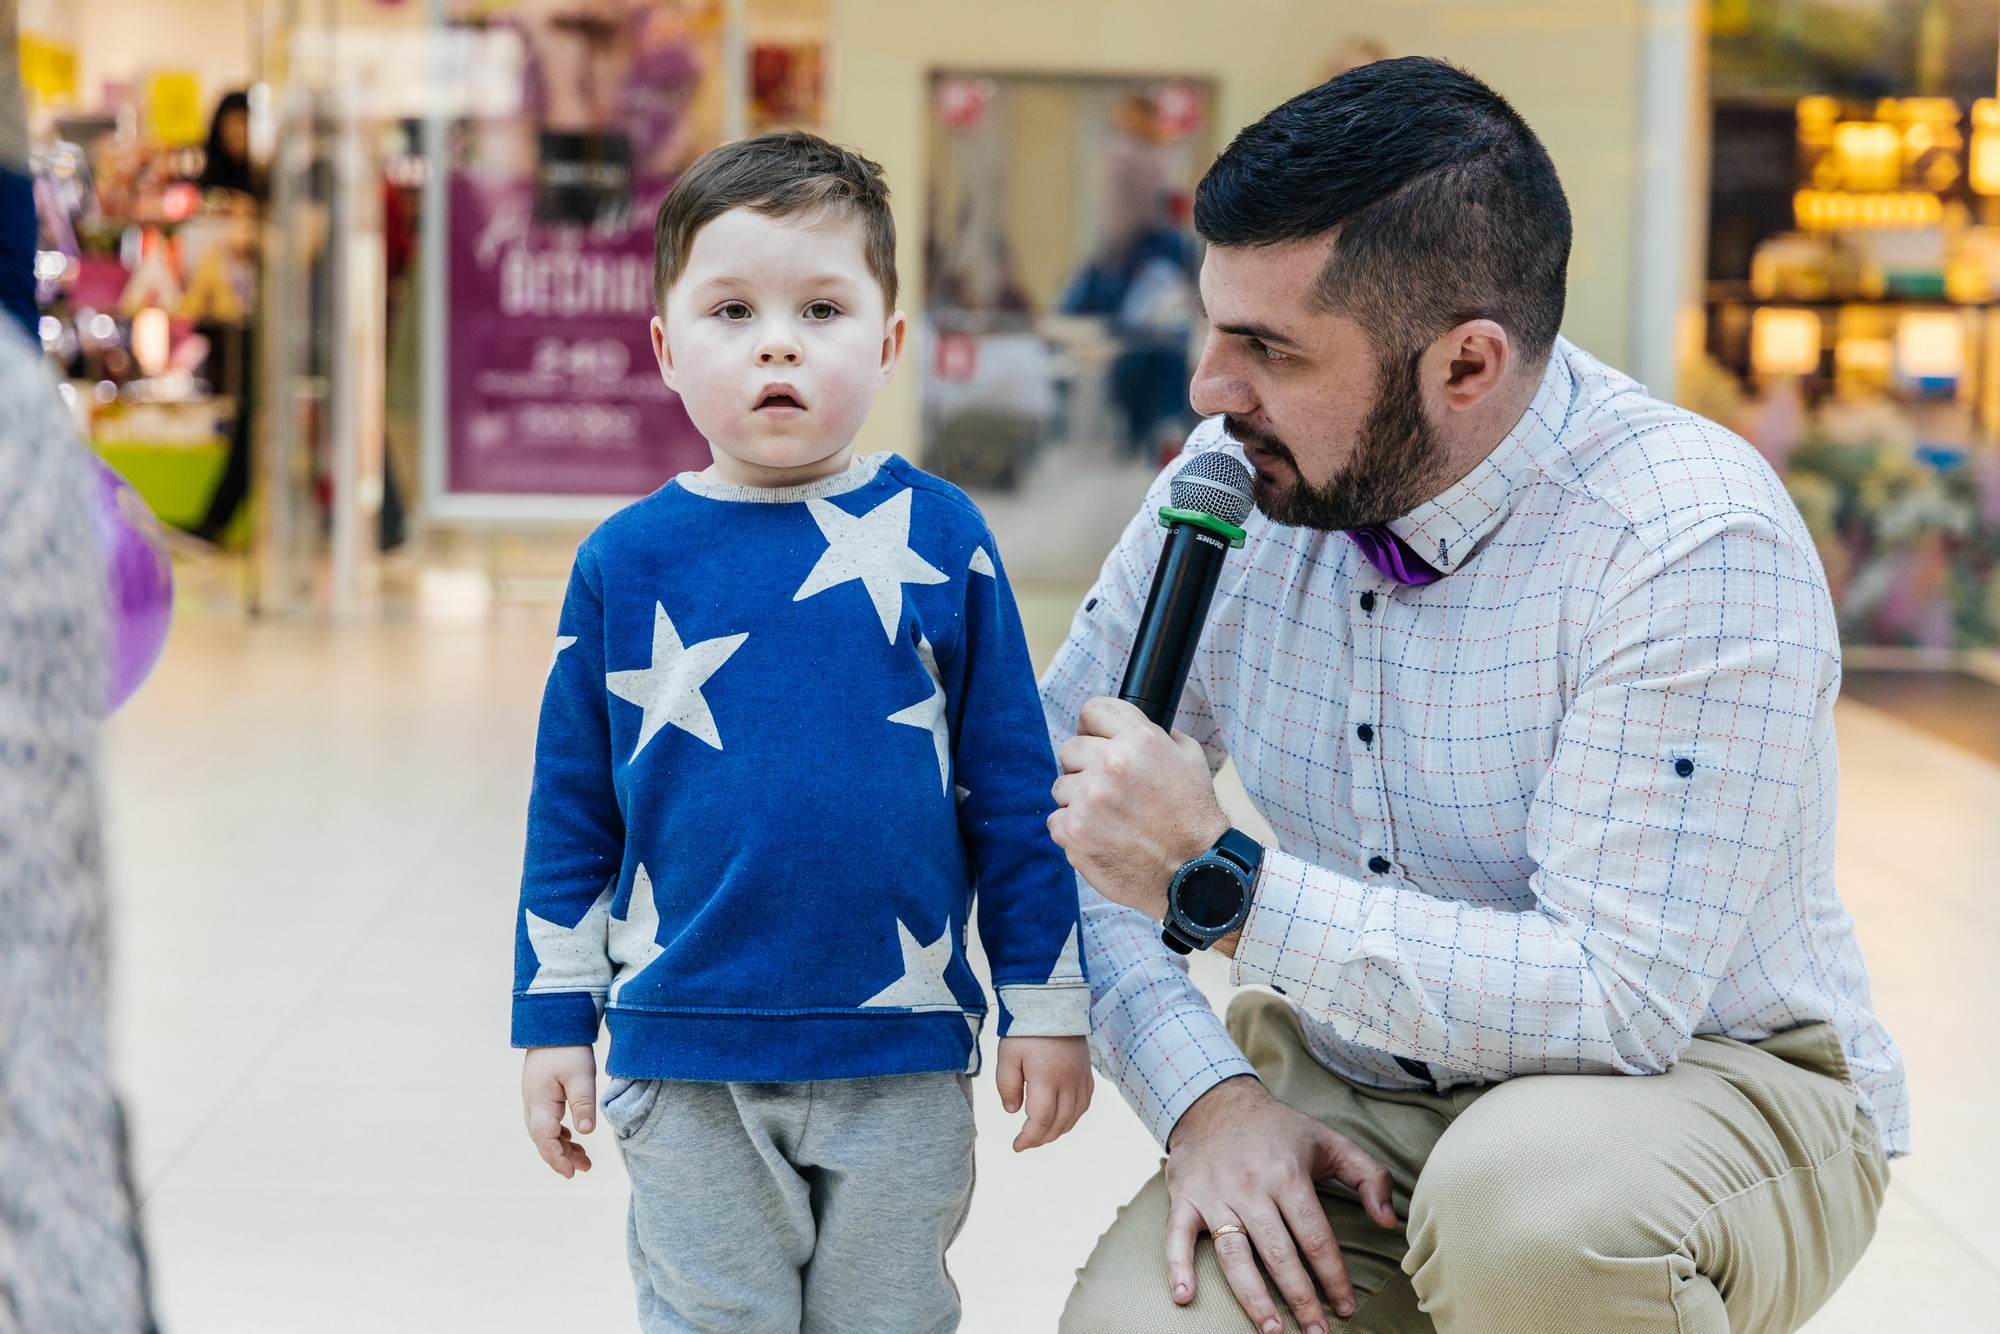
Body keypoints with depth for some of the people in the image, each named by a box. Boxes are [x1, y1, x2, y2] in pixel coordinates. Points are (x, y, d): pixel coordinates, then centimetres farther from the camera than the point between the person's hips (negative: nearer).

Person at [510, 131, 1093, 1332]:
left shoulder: (939, 537, -4)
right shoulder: (628, 561, -1)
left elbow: (1017, 791, 1)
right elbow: (572, 810, 6)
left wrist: (1047, 1006, 2)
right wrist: (558, 1024, 7)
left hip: (902, 1060, 0)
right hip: (686, 1058, 1)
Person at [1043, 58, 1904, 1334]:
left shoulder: (1693, 546, -23)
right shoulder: (1237, 482, -6)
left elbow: (1613, 1003, -27)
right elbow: (1048, 816, 0)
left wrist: (1218, 882, -29)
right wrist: (1207, 1094, -15)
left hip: (1704, 1082, -4)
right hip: (1353, 1097, 4)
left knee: (1526, 1200, -37)